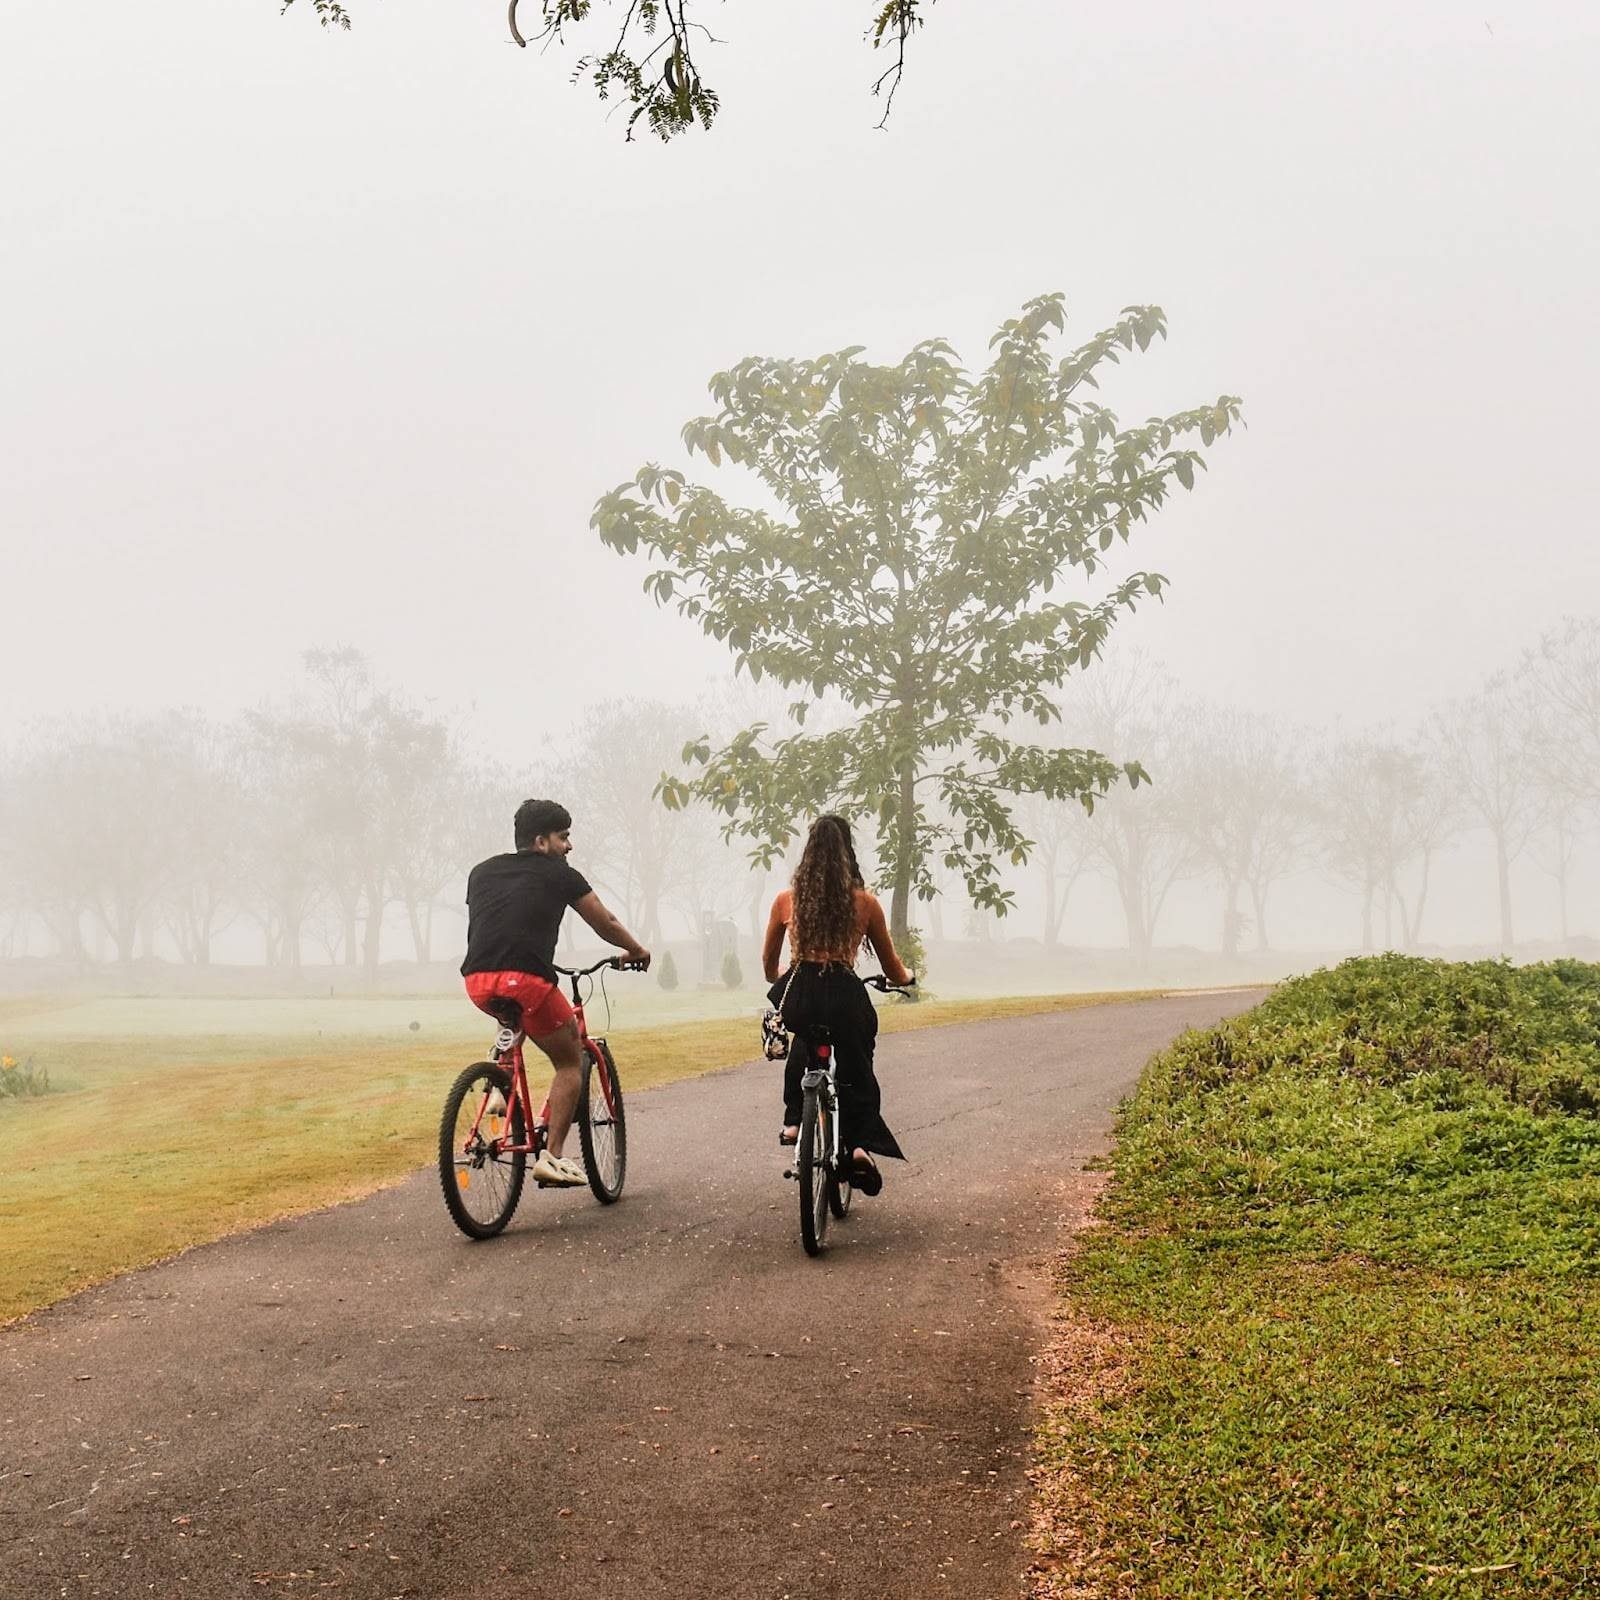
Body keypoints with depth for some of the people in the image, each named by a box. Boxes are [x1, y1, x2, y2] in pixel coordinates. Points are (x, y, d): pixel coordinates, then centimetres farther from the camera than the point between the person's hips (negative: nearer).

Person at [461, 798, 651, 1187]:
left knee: (512, 1017, 40)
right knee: (570, 1061, 13)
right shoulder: (560, 874, 10)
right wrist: (637, 951, 37)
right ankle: (551, 1156, 1)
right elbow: (605, 924, 18)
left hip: (478, 983, 5)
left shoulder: (482, 872, 22)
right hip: (525, 981, -5)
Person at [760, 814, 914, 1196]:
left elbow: (768, 964, 18)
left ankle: (793, 1121, 24)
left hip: (799, 996, 2)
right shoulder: (865, 902, 2)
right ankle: (860, 1144, -4)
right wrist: (906, 977, 36)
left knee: (803, 1048, 34)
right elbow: (892, 969, 12)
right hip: (846, 996, -2)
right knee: (856, 1073, 16)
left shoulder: (787, 899, 5)